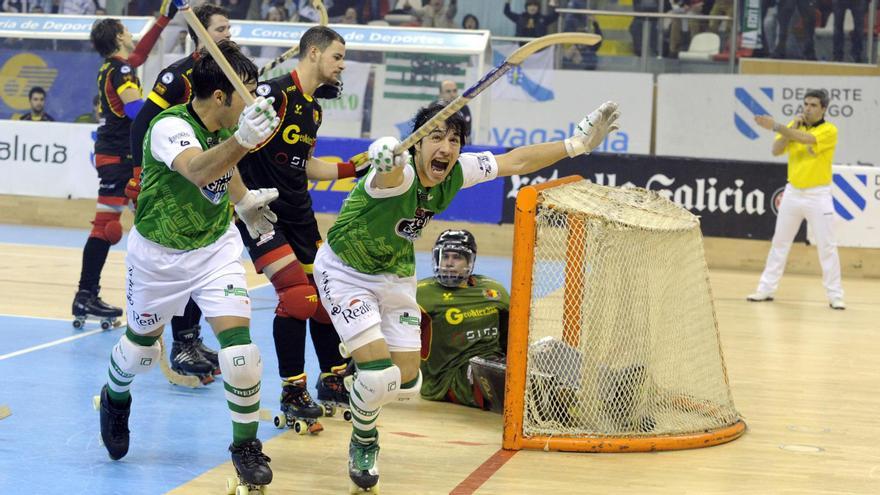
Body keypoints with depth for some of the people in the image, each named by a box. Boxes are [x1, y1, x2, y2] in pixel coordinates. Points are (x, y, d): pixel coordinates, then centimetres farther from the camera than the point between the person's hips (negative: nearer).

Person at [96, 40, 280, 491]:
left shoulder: (226, 123, -10)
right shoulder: (169, 128, -30)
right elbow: (198, 169, -53)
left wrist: (244, 198, 25)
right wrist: (242, 139, -70)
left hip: (216, 247, 4)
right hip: (158, 253, -4)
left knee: (239, 345, -14)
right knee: (141, 348, 18)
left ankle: (246, 446, 3)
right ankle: (115, 399, 53)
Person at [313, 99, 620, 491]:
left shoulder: (457, 173, -15)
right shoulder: (400, 175, -34)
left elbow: (514, 162, -3)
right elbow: (387, 176, -59)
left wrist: (576, 143, -4)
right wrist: (387, 159, -83)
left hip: (396, 275, 7)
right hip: (345, 272, -7)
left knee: (406, 384, 6)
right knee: (380, 375, -16)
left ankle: (362, 388, 42)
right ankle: (363, 444, 15)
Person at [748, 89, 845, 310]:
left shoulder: (829, 130, -11)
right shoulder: (794, 125, 6)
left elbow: (806, 139, -28)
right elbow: (776, 150, -4)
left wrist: (776, 126, -32)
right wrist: (793, 126, -12)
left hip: (818, 196, -5)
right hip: (793, 192, 5)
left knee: (827, 247, -3)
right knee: (779, 242, 9)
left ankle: (835, 296, 3)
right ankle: (766, 289, 16)